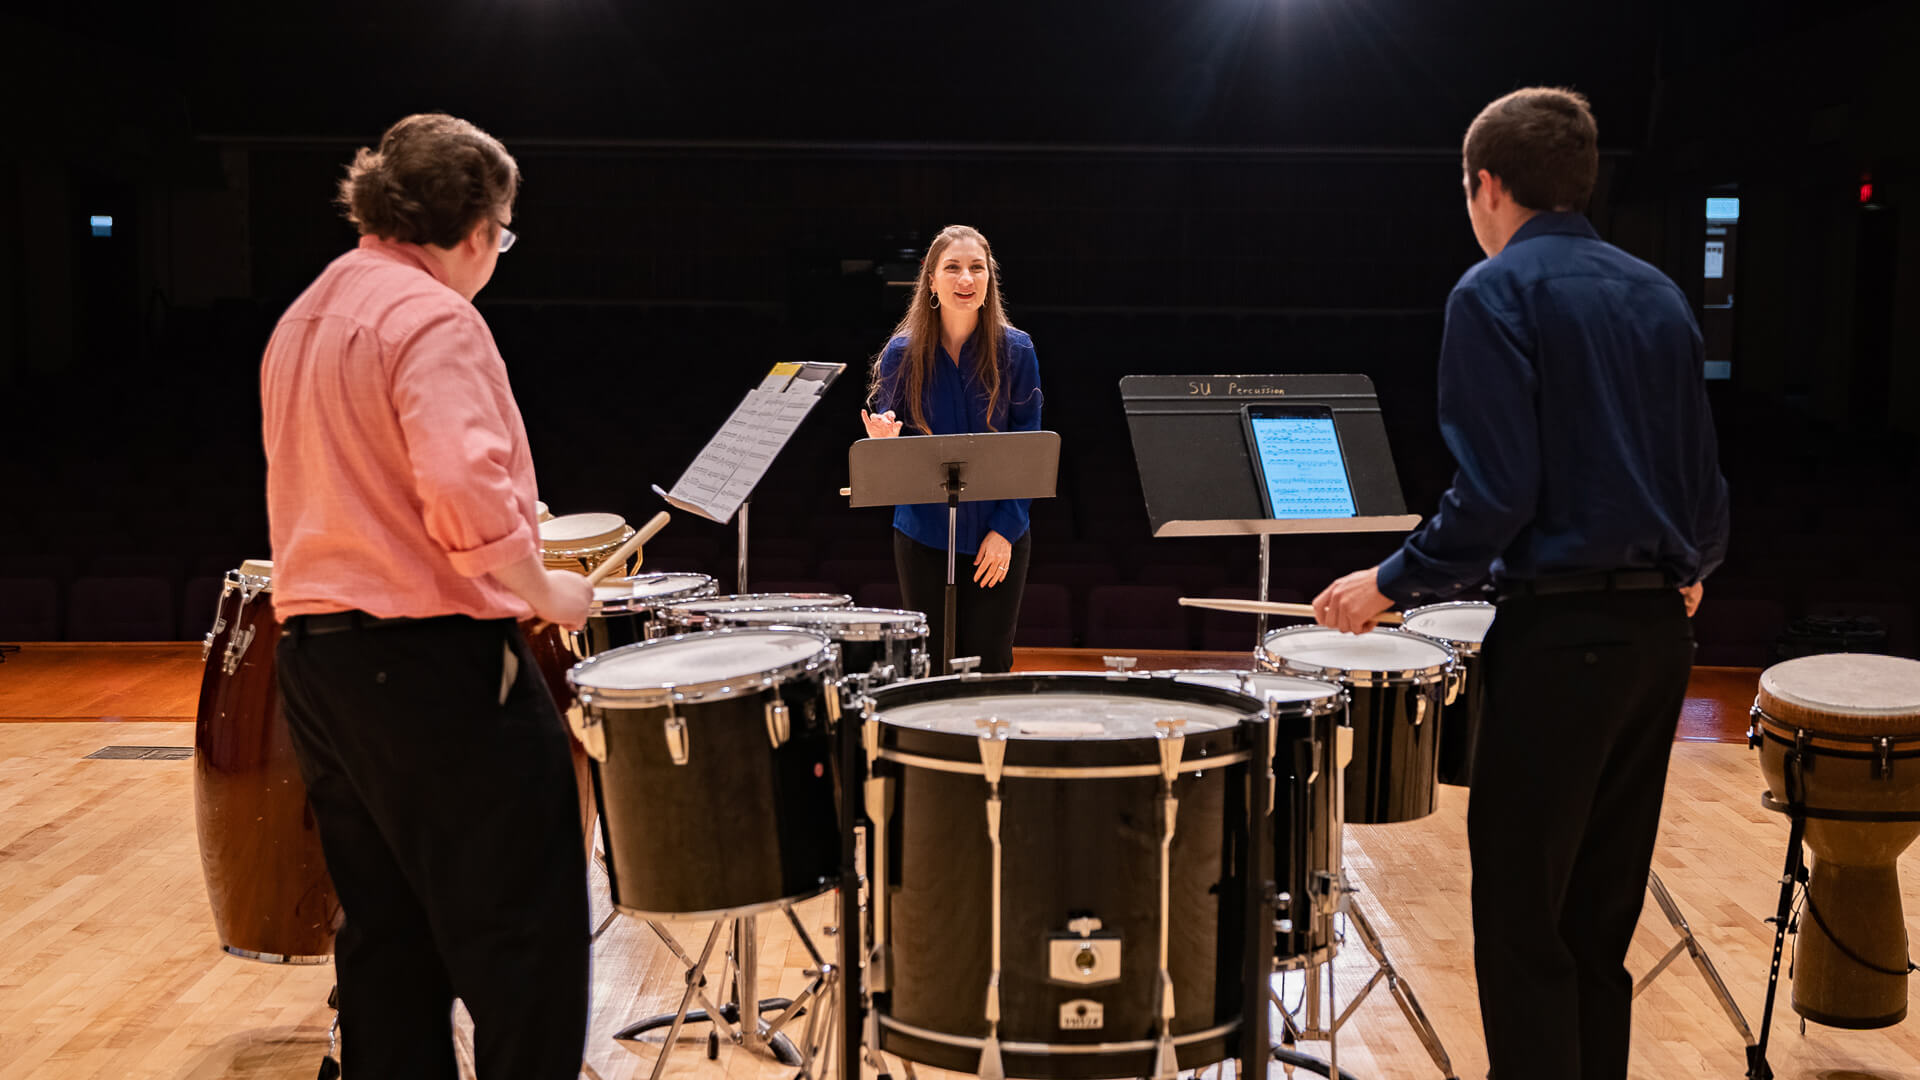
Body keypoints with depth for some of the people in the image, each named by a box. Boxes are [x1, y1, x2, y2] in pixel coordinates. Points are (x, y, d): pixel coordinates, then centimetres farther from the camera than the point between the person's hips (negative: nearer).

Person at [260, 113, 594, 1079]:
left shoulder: (302, 320, 16)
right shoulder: (433, 319, -13)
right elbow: (467, 493, -27)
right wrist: (542, 592, -12)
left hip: (313, 652, 10)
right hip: (433, 657, -9)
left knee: (387, 937, 17)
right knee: (522, 938, -2)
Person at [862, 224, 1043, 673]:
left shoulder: (1015, 350, -4)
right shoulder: (902, 352, -3)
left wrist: (1005, 530, -10)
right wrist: (884, 441, -20)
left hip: (999, 536, 0)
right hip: (924, 536, 1)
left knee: (988, 667, 3)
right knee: (932, 668, 7)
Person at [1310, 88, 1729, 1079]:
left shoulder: (1496, 294, -7)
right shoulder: (1658, 293, 14)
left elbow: (1495, 494, -16)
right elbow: (1703, 476, 15)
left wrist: (1392, 583, -5)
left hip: (1561, 634, -8)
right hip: (1657, 629, 8)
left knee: (1522, 924, -1)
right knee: (1601, 916, 15)